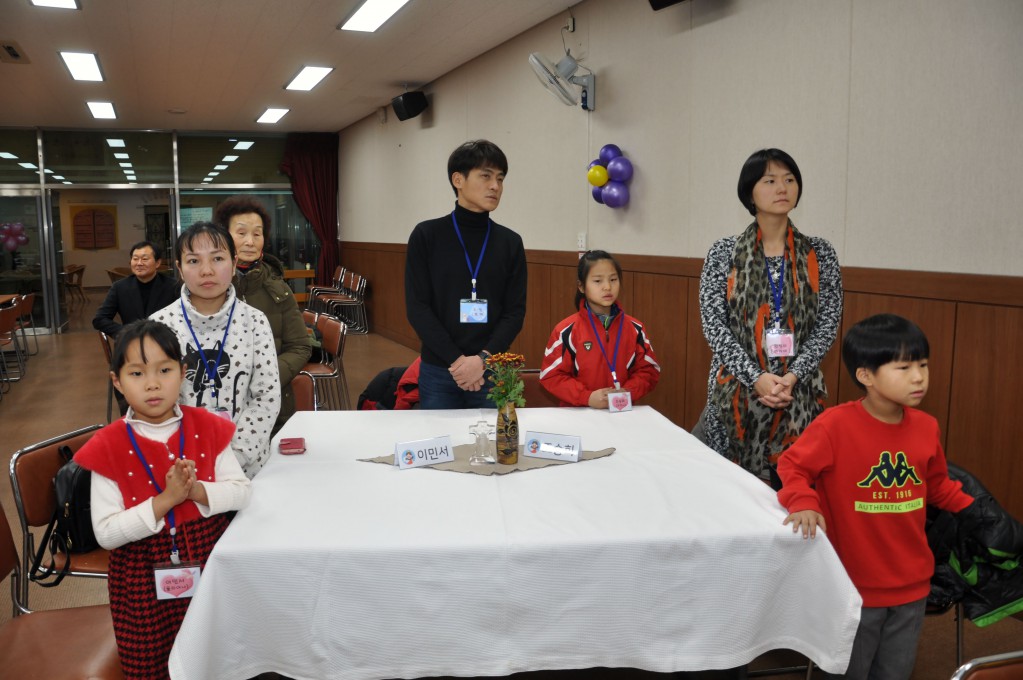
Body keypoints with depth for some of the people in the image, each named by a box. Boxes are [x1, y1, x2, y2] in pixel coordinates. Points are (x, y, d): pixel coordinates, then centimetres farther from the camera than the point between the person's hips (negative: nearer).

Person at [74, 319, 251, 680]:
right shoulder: (108, 447, -12)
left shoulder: (206, 428, -5)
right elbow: (106, 533, -15)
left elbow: (242, 490, -6)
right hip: (143, 581, -1)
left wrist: (197, 491, -23)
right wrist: (165, 501, -26)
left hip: (209, 568, 2)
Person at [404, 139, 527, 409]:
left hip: (493, 372, 2)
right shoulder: (426, 235, -2)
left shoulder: (510, 242, 4)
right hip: (438, 371, -1)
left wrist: (483, 359, -13)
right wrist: (456, 359, -14)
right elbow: (417, 308, -6)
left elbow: (515, 311, 1)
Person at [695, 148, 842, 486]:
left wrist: (792, 376, -13)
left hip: (799, 392, 1)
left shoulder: (820, 253, 4)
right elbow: (713, 323, -6)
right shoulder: (724, 252, 0)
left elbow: (828, 323, 1)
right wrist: (756, 378, -16)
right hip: (735, 388, -1)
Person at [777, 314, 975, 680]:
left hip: (912, 583, 5)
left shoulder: (926, 427, -2)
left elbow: (937, 485, 14)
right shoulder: (836, 424, -20)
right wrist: (804, 503, -30)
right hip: (855, 585, -5)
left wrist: (973, 510, 6)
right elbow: (792, 466, -14)